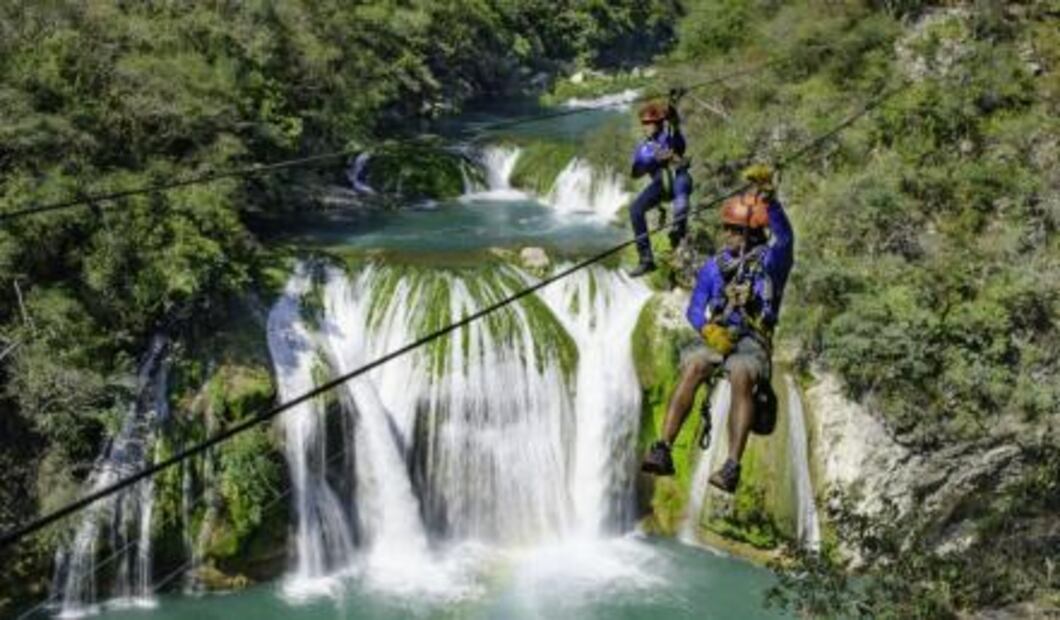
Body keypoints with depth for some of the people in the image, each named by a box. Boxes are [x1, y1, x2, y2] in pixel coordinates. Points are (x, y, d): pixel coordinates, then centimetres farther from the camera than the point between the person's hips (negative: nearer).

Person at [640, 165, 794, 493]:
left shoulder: (770, 260, 5)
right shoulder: (714, 266, 16)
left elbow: (784, 235, -16)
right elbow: (695, 309, 11)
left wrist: (766, 193, -30)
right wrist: (709, 330, -12)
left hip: (752, 344, -3)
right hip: (717, 339, 3)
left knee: (741, 376, -35)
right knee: (692, 366, -30)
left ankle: (733, 466, -44)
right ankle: (663, 450, -38)